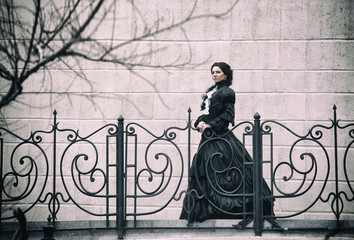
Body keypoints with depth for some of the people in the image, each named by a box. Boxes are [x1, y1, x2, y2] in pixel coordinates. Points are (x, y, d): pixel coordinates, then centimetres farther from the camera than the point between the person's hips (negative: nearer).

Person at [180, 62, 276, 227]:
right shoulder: (210, 92, 19)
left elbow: (228, 115, -12)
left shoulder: (227, 92, -4)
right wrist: (200, 122, -3)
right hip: (208, 139, 8)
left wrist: (210, 125, -15)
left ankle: (248, 212, -12)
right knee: (205, 175, 6)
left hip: (222, 137, -8)